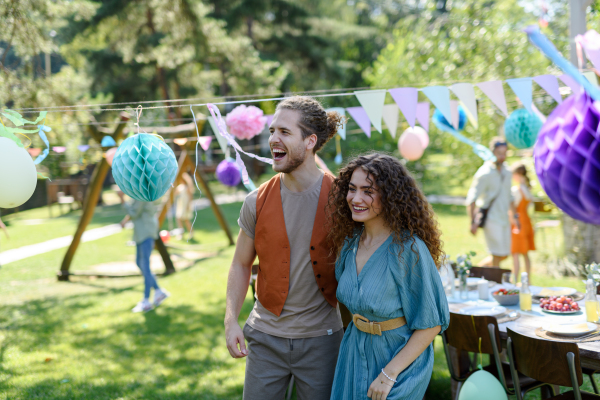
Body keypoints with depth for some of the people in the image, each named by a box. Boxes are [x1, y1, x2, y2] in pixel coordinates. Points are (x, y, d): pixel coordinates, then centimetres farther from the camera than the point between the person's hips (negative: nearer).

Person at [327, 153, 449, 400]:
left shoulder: (408, 249, -22)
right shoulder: (350, 242, -1)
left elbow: (431, 323, -18)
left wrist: (390, 373, -18)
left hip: (398, 358, -6)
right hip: (354, 355, 6)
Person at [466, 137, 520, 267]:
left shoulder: (506, 172, 11)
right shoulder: (484, 173, -12)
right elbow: (471, 199, -16)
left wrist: (515, 215, 22)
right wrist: (473, 221, -23)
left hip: (504, 219, 8)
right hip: (491, 219, -8)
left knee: (505, 255, 10)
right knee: (497, 255, -8)